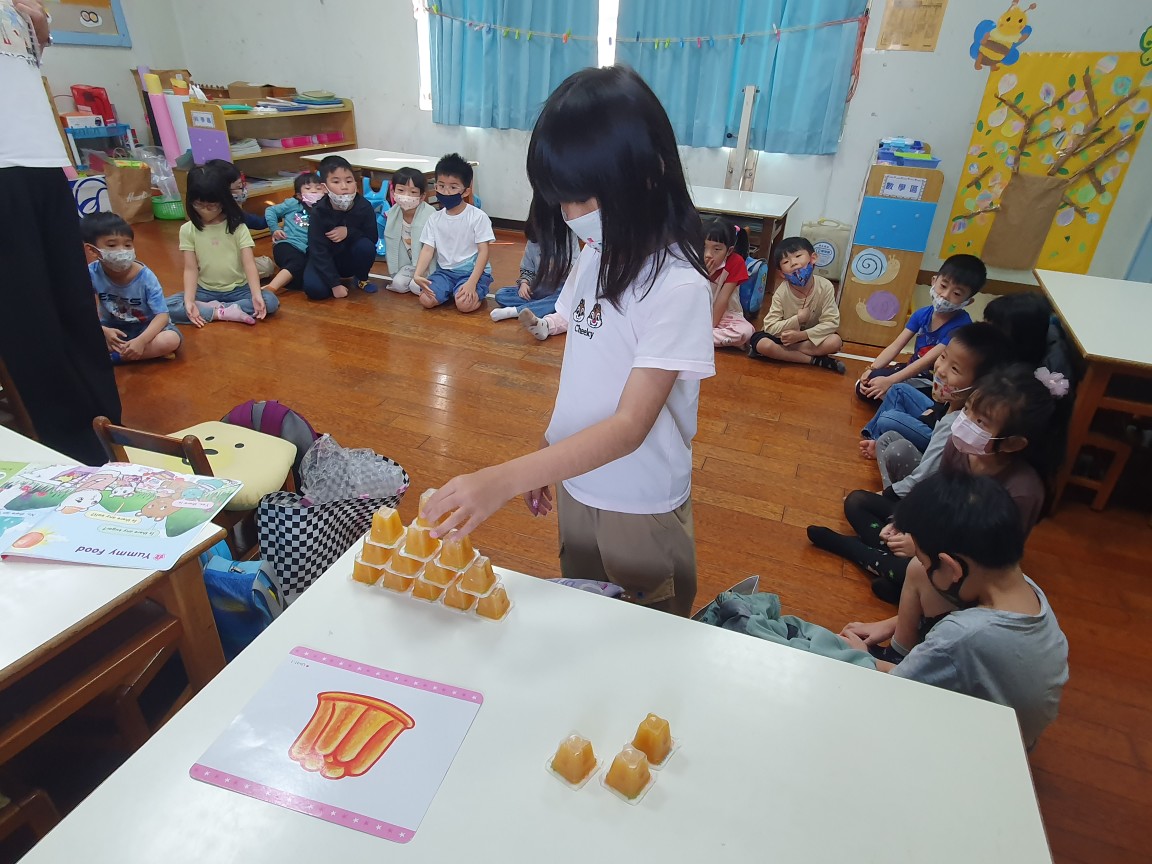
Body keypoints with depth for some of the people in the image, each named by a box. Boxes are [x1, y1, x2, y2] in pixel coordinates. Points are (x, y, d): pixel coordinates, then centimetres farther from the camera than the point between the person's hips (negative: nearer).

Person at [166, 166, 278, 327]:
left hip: (238, 289, -1)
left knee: (270, 301, -29)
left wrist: (256, 295, -30)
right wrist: (189, 300, -22)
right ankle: (227, 312, -25)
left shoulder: (237, 226, -6)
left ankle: (210, 308, -21)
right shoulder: (187, 230, -2)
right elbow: (190, 269, -6)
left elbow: (249, 263, -15)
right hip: (205, 291, 1)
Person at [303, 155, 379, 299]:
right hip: (325, 260, -1)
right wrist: (335, 284, -27)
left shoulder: (364, 207, -17)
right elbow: (319, 252, -21)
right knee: (313, 289, -27)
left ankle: (362, 279, 2)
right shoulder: (318, 212, -21)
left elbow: (373, 238, -11)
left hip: (352, 260, 2)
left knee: (366, 246, -29)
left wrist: (348, 232, -28)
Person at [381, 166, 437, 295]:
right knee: (398, 284, -15)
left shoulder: (430, 214, -24)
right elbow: (391, 244, 1)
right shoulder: (393, 215, -7)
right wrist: (395, 273, 0)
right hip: (409, 263, 5)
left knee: (416, 287, -21)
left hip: (428, 264, -4)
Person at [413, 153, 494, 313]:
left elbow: (483, 251, -12)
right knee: (426, 300, -18)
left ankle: (476, 292, 4)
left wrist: (471, 282, -23)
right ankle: (452, 290, 10)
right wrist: (417, 274, -19)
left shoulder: (478, 216, -10)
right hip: (445, 271, 4)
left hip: (473, 270, -4)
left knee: (464, 304, -30)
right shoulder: (435, 218, 4)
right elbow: (428, 249, 0)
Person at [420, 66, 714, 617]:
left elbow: (630, 426, -30)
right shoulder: (594, 256, -3)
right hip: (575, 482, 7)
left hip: (641, 507, -6)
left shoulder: (677, 287, -25)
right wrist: (546, 461, 8)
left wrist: (507, 478, -38)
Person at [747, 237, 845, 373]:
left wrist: (802, 335, -28)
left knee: (835, 342, -28)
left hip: (811, 337, 0)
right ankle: (814, 360, -23)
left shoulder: (825, 287, -16)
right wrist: (798, 319, -27)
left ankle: (780, 352, -23)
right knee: (761, 343, -30)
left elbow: (831, 322, -18)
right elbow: (770, 327, -18)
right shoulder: (781, 293, -16)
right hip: (785, 337, 0)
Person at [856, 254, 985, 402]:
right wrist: (871, 369, -21)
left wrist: (889, 381, -34)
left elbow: (928, 360, -28)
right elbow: (895, 347, -6)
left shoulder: (961, 325, -23)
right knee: (863, 387, -6)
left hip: (935, 384, -6)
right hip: (912, 371, 6)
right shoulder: (922, 314, -3)